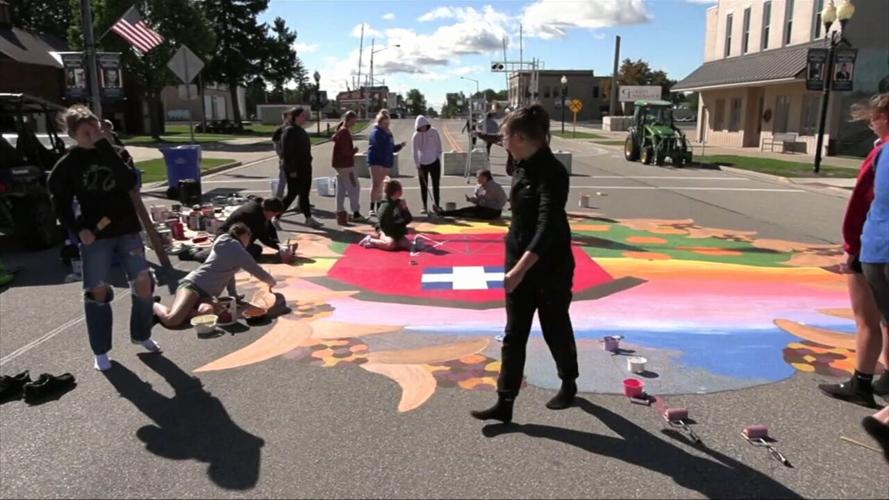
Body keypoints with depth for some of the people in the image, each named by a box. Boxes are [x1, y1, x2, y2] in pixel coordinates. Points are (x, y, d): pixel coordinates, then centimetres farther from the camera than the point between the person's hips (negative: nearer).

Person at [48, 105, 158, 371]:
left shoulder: (114, 152, 6)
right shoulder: (67, 165, 0)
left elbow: (129, 182, -13)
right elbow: (60, 204, 3)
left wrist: (104, 146, -17)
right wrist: (78, 229, -12)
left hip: (128, 230, 2)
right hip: (95, 236, -2)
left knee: (144, 284, 1)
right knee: (97, 292, 2)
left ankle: (141, 335, 24)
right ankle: (101, 351, 16)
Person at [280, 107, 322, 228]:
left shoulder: (301, 131, 14)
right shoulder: (289, 131, -14)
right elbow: (286, 151, -19)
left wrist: (308, 163, 17)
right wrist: (291, 169, -21)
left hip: (305, 167, 9)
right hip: (294, 169, -9)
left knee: (304, 194, 12)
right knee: (292, 194, -5)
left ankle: (309, 218, 18)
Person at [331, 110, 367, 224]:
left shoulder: (341, 130, 14)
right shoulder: (345, 132, -17)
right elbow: (346, 151, -22)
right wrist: (355, 150, -4)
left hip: (339, 164, 10)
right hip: (345, 165, -10)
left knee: (341, 189, 12)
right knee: (354, 188, -7)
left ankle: (340, 212, 16)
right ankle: (356, 214, -6)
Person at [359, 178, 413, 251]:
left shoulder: (399, 203, 8)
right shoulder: (386, 205, -14)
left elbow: (409, 219, 9)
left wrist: (405, 209, -8)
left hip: (397, 234, 8)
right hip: (386, 232, -8)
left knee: (407, 244, -14)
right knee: (390, 244, -35)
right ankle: (370, 240, -8)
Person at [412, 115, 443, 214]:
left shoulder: (434, 132, -5)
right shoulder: (416, 136, -8)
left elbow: (439, 146, 4)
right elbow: (415, 152, -8)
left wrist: (438, 157, -1)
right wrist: (418, 166, -12)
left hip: (434, 162, 0)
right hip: (422, 164, 0)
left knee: (436, 185, 2)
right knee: (424, 186, 3)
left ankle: (436, 205, 12)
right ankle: (424, 207, 10)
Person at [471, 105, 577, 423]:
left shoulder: (552, 173, -22)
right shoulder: (523, 167, 5)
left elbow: (548, 227, -31)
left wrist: (521, 268, -39)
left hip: (550, 268, -8)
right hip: (519, 264, 8)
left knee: (555, 329, 13)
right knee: (513, 335, 7)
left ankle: (569, 384, 38)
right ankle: (504, 403, 13)